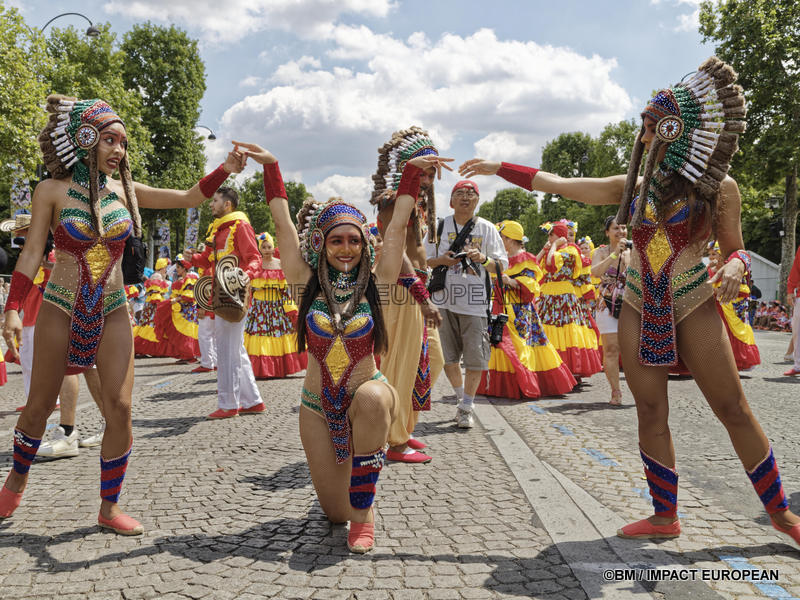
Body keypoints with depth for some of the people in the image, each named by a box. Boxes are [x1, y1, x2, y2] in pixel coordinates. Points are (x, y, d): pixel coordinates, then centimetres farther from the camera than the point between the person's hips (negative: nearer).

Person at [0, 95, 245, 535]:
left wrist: (224, 170, -14)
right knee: (40, 404, 10)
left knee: (120, 409, -4)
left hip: (111, 312, 3)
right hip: (62, 308, -2)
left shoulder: (124, 192, 3)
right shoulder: (53, 191, -5)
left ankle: (109, 506, 11)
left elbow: (188, 198, 2)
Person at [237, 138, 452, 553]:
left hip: (367, 395, -1)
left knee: (372, 398, -40)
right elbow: (283, 223, -4)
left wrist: (413, 170, -8)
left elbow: (398, 226, -6)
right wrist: (270, 168, -6)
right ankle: (350, 511, 42)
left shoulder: (374, 284, -5)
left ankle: (363, 509, -20)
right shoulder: (308, 283, -4)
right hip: (318, 407, 2)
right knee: (335, 512, 1)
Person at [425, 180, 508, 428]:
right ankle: (461, 397, 29)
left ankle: (466, 408, 10)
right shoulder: (440, 226, 8)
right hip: (444, 299, 2)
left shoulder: (487, 228, 6)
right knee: (447, 356, 7)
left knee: (475, 358, -4)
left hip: (475, 301, -1)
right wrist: (442, 260, -9)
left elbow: (502, 265, 4)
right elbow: (425, 259, 11)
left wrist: (483, 259, -15)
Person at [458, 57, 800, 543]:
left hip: (693, 306, -3)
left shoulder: (719, 188, -3)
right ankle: (665, 517, 14)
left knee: (733, 408, -2)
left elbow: (736, 249, 4)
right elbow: (556, 184, 7)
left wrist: (734, 266, -20)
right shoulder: (634, 187, 5)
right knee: (651, 413, 3)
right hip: (640, 308, 3)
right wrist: (498, 168, 8)